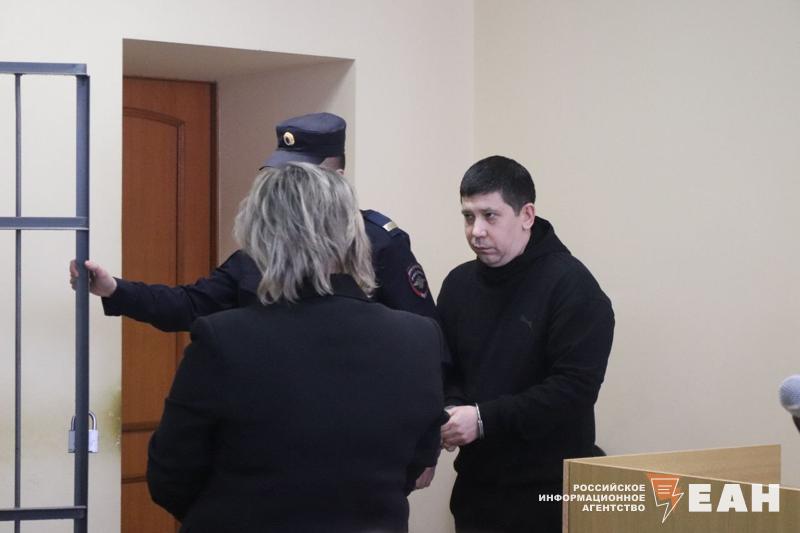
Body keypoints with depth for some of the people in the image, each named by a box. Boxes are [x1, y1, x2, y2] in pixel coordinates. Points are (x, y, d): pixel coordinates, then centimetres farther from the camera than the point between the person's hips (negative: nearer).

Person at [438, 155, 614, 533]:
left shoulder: (571, 286, -11)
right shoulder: (459, 284, 8)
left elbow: (575, 387, -19)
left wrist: (485, 419, -22)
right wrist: (451, 411, -8)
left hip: (548, 491, -5)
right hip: (475, 484, 6)